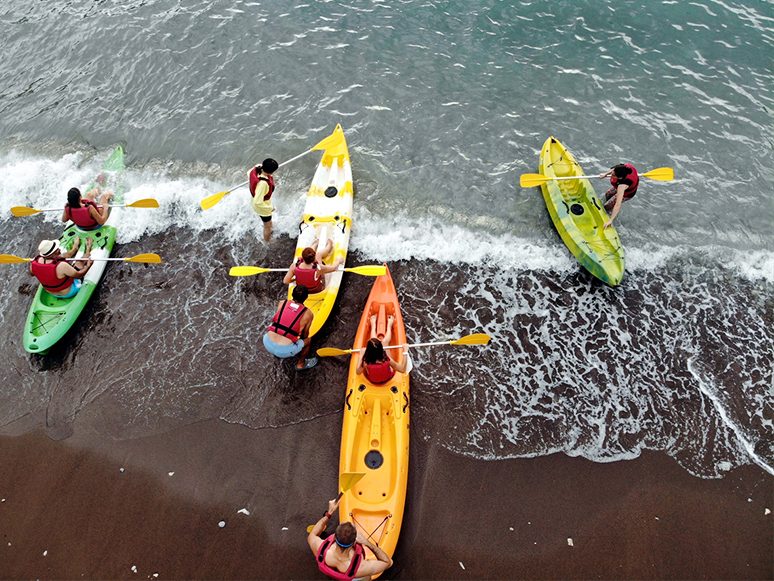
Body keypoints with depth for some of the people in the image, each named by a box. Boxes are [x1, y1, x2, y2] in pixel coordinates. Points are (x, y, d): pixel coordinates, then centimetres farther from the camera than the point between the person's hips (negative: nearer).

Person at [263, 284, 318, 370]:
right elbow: (304, 336, 9)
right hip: (284, 350, -4)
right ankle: (301, 364, 41)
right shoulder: (308, 314, -2)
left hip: (267, 344, 4)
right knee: (308, 341, 22)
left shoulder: (281, 303, 6)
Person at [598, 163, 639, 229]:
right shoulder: (623, 166, -34)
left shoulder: (622, 185, -48)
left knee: (607, 206, 3)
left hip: (626, 194, -7)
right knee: (608, 194, 26)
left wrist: (610, 220, -45)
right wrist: (606, 174, 5)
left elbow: (618, 205, -47)